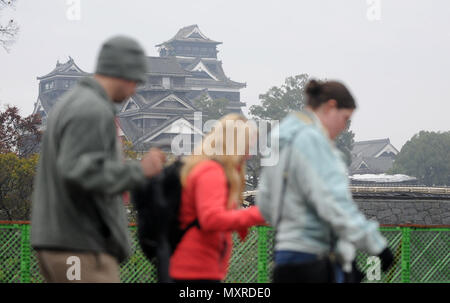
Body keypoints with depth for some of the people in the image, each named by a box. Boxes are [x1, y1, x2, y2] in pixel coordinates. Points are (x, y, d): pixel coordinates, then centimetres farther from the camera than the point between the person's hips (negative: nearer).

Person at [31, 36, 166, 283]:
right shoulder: (93, 111, -15)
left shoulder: (70, 104, 18)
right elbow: (80, 172, -26)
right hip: (83, 247, -10)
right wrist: (139, 170, -18)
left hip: (57, 242, 10)